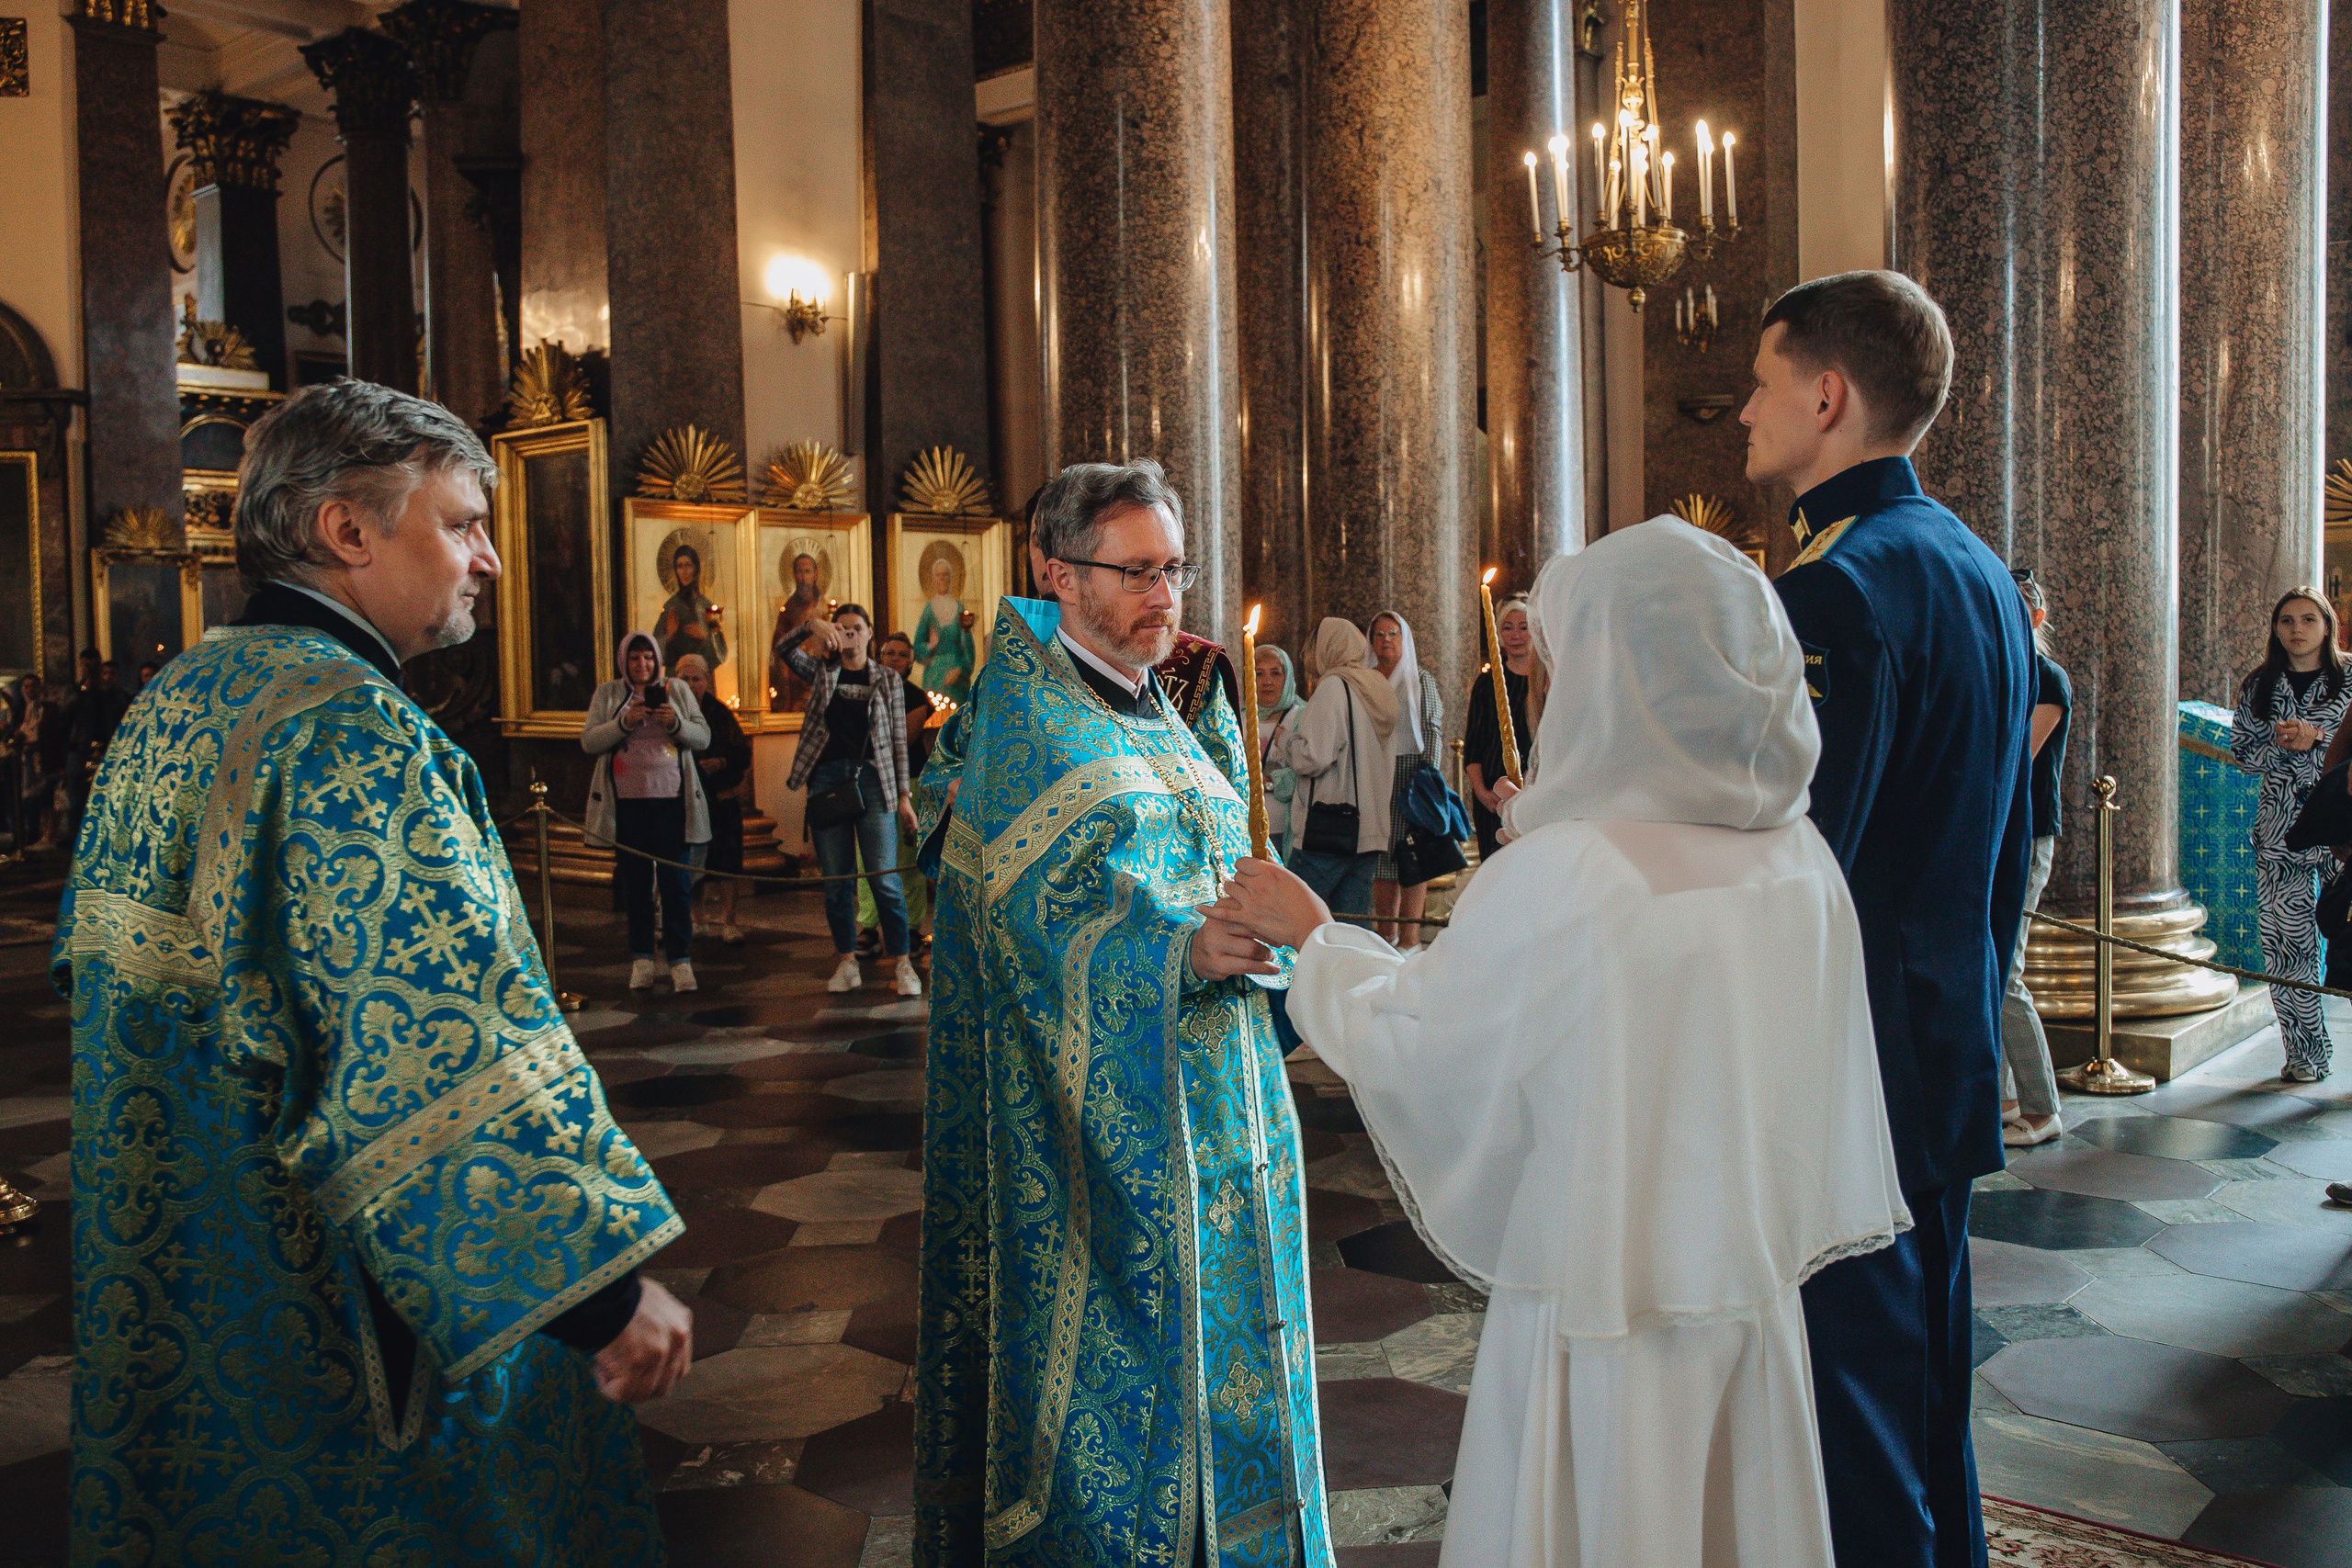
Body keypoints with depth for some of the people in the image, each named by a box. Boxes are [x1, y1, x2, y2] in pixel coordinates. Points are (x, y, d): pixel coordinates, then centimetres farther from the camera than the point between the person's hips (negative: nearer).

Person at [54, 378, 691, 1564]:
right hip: (343, 1316, -9)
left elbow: (103, 959, 19)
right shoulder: (356, 732, -23)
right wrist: (605, 1283, -27)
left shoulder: (174, 701, 8)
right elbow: (455, 1046, -30)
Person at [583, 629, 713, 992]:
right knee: (635, 880, 5)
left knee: (676, 879, -2)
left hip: (671, 798, 0)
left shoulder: (677, 690, 10)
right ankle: (642, 958, 14)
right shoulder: (608, 694, 9)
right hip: (627, 801, 1)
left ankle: (680, 959, 3)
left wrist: (677, 723, -14)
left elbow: (703, 737, 6)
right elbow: (588, 742, 1)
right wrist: (623, 723, -14)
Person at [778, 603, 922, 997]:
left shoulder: (888, 679, 8)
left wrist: (904, 794, 2)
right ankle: (846, 962, 14)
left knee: (885, 879, -8)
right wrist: (811, 626, -23)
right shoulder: (822, 673, 12)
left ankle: (902, 964, -2)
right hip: (826, 780, 2)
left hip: (872, 779, -2)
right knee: (836, 880, 5)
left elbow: (899, 739, 7)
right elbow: (785, 650, -4)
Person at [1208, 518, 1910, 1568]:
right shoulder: (1798, 859, -5)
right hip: (1755, 1283, 6)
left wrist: (1311, 935, 6)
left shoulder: (1559, 880, -23)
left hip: (1604, 1303, -6)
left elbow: (1406, 1037, -11)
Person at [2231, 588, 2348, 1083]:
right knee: (2285, 942, 0)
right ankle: (2306, 1054, 11)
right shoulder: (2259, 687, 12)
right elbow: (2242, 751, 11)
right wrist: (2282, 747, -7)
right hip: (2280, 828, 3)